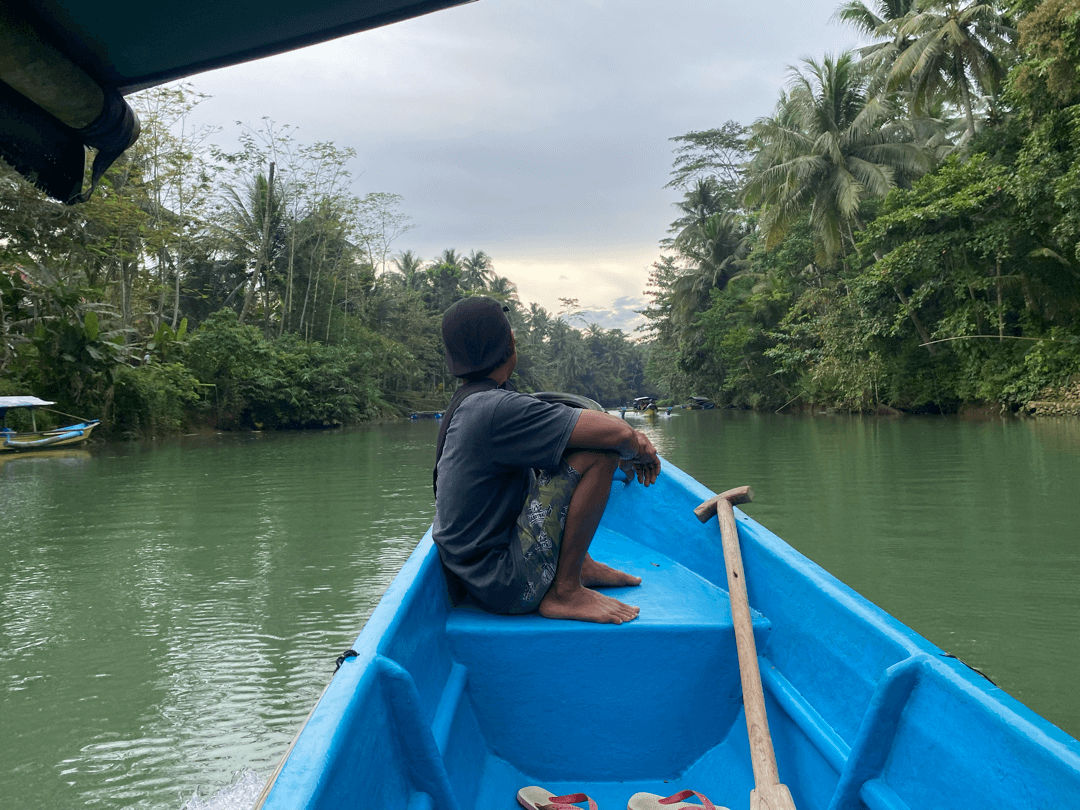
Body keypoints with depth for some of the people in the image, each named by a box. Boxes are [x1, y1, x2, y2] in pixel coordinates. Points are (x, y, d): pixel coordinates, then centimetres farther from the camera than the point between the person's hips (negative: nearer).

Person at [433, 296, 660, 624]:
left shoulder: (466, 402, 10)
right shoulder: (496, 407, -21)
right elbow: (614, 433, -23)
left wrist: (631, 438, 3)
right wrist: (634, 453, 0)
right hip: (506, 590, -10)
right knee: (599, 451, -16)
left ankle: (580, 564, 20)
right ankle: (564, 592, -9)